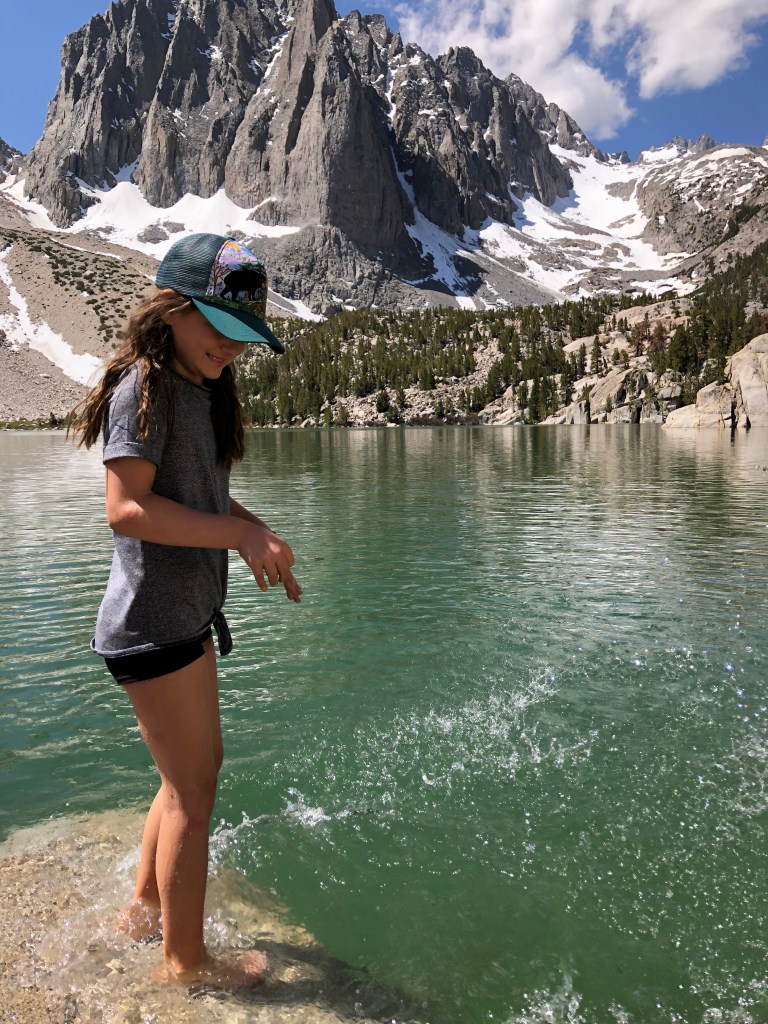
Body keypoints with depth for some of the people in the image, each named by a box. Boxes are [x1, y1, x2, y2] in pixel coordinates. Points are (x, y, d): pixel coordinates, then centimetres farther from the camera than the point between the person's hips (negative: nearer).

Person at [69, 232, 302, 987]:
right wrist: (240, 535, -23)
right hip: (152, 621, -9)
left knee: (195, 771, 20)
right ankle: (185, 960, 24)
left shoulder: (201, 390, 12)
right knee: (193, 788, 3)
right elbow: (126, 508, -23)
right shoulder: (143, 387, -15)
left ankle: (144, 906, 41)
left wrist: (262, 536, 1)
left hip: (186, 615, 9)